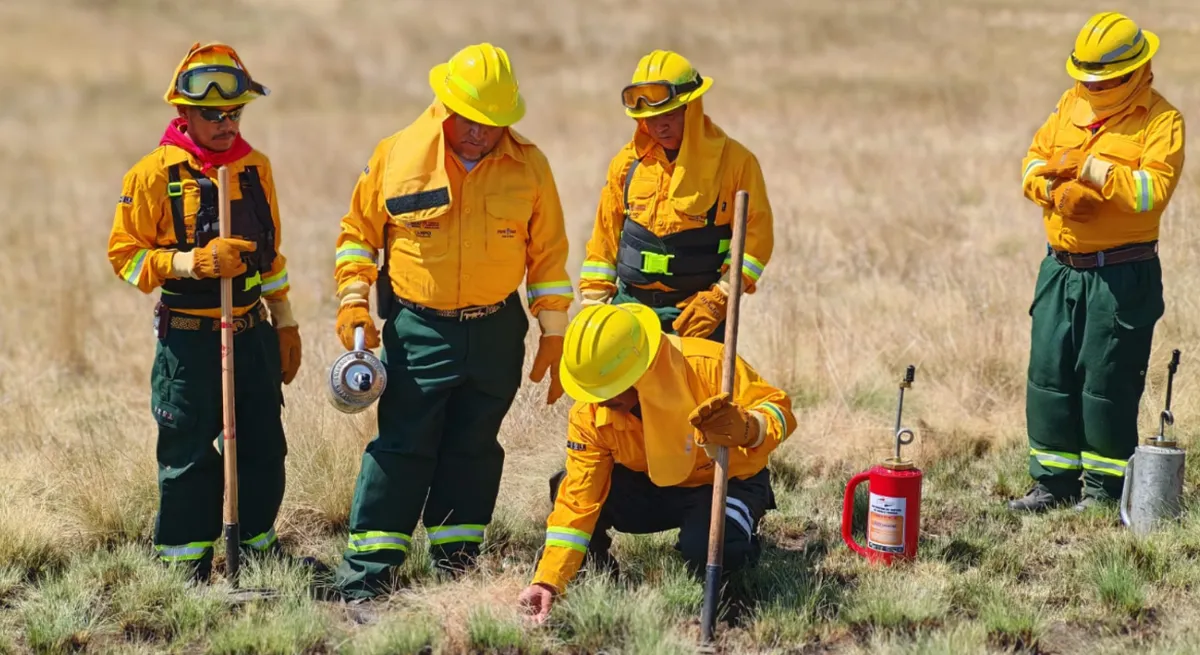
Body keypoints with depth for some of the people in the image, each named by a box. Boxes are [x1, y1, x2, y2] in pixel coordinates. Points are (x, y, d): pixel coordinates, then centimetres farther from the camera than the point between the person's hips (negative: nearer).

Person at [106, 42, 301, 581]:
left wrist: (285, 321, 18)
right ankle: (184, 568, 10)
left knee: (263, 447, 10)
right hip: (188, 339, -5)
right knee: (189, 456, -1)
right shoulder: (155, 173, -8)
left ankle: (256, 547, 26)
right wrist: (192, 262, -21)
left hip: (252, 332, 5)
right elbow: (124, 253, -8)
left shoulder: (255, 166, 9)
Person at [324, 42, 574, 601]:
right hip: (417, 330, -2)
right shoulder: (397, 156, -7)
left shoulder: (529, 166, -2)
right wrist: (353, 301, -5)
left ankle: (457, 564, 22)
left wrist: (553, 334, 5)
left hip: (496, 333, 2)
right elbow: (358, 233, 5)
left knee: (473, 451, 11)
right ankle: (364, 575, -2)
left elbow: (547, 254, 5)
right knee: (401, 450, -5)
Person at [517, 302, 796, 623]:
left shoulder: (708, 366, -32)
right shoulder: (588, 416, -19)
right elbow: (577, 501, -19)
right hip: (650, 488, 3)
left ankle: (742, 547, 2)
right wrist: (548, 582, -28)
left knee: (707, 551, -37)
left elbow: (777, 407, -24)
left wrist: (746, 429, -49)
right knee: (567, 487, -23)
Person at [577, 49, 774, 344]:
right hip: (630, 308, 4)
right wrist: (593, 304, 7)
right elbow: (605, 238, 12)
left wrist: (719, 300, -14)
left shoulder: (734, 161, -5)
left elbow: (756, 238, -6)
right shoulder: (628, 162, 7)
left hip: (697, 316, -3)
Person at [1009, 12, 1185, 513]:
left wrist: (1089, 167, -21)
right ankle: (1054, 480, 19)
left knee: (1107, 380, -1)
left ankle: (1105, 486, 11)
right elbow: (1035, 158, 13)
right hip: (1061, 268, 6)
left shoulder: (1160, 121, -9)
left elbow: (1153, 190, -22)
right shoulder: (1072, 103, 11)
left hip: (1120, 277, -6)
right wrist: (1054, 190, -8)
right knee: (1048, 373, 8)